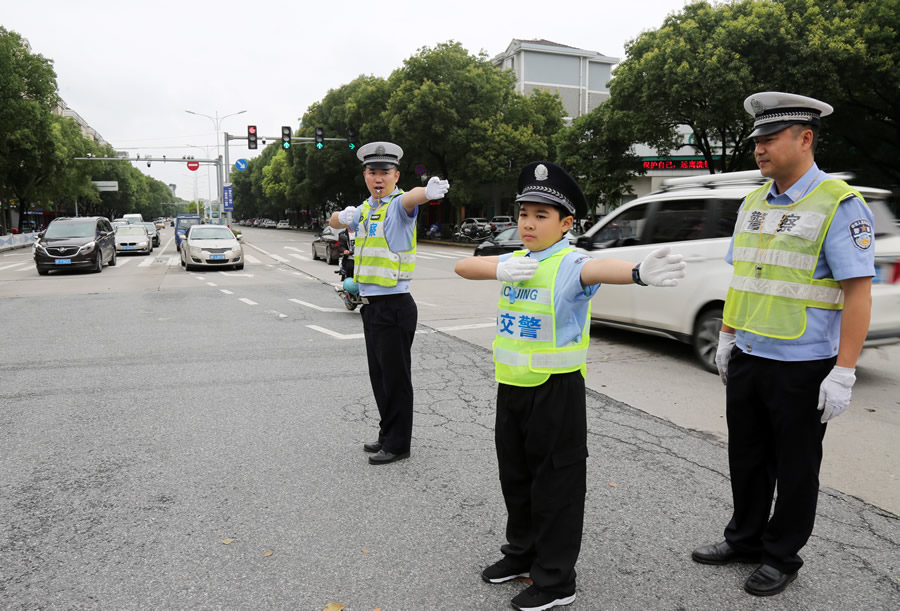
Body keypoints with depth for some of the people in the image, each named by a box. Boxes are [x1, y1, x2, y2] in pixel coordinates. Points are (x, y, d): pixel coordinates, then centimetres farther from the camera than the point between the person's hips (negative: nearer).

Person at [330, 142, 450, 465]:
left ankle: (398, 443, 13)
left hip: (394, 305, -8)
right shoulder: (365, 209, 14)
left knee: (396, 377, 0)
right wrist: (344, 216, -5)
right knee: (378, 375, 17)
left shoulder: (399, 204, -11)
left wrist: (428, 191, -58)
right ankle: (387, 434, 31)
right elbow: (334, 222, 20)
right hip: (370, 305, 8)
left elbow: (412, 197, -33)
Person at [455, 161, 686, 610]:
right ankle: (522, 552, 41)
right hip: (512, 384, 7)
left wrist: (639, 272, -58)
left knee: (556, 482, 5)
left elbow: (599, 269, -35)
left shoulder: (569, 265, -14)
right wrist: (501, 270, -17)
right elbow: (463, 266, 3)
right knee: (515, 474, 20)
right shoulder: (514, 261, 8)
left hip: (556, 388, -7)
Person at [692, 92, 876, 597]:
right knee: (747, 457, 17)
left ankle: (783, 556, 28)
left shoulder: (839, 204, -12)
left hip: (802, 367, -6)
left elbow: (858, 293, -16)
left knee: (795, 468, 10)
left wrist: (844, 372, -20)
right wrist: (728, 337, 16)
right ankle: (745, 539, 35)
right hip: (748, 359, 7)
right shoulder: (754, 203, 9)